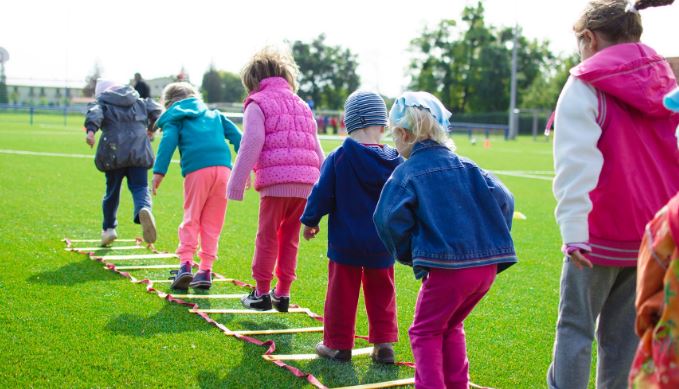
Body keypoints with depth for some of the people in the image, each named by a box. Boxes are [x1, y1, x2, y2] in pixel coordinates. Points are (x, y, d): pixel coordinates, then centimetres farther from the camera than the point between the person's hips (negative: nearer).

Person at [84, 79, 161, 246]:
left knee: (112, 190, 14)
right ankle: (144, 209, -36)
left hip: (114, 153, -1)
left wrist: (90, 130, -27)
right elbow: (156, 110, 15)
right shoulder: (140, 102, 22)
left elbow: (94, 113, -9)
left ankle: (109, 228, 24)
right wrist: (151, 128, 32)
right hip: (139, 151, 1)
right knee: (140, 187, -2)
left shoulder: (102, 103, 12)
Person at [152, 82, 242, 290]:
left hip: (197, 171, -3)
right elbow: (236, 136, 20)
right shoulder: (215, 114, 30)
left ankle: (185, 264, -8)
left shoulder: (174, 118, 18)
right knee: (212, 223, 8)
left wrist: (159, 171, -8)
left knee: (191, 219, 6)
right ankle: (206, 270, 6)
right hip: (223, 168, 3)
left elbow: (168, 141, -1)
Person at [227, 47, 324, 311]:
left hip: (275, 181, -6)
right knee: (290, 238, 14)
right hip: (306, 183, 6)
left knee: (267, 237, 5)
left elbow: (251, 145, -7)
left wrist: (237, 184, -5)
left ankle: (262, 292, 11)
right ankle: (283, 293, 18)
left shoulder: (257, 103, 5)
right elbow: (317, 150, 22)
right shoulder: (302, 105, 25)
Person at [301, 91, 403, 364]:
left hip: (345, 241, -2)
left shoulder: (338, 158, -13)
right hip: (382, 244, 2)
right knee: (381, 292, 15)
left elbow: (322, 194, -7)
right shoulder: (395, 161, -5)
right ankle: (384, 344, 15)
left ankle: (338, 345, 17)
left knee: (342, 292, 8)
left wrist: (310, 221, 8)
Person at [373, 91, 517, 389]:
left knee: (426, 331, 11)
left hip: (446, 267, -6)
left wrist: (406, 254, 2)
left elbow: (391, 219, -15)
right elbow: (502, 199, 5)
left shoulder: (407, 173, -3)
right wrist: (493, 243, 14)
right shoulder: (466, 166, 12)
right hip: (488, 265, 6)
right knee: (451, 327, 25)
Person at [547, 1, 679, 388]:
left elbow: (576, 162, -17)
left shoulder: (586, 86, -7)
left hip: (601, 234, -5)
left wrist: (573, 229, -21)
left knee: (576, 326, 3)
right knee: (624, 330, 12)